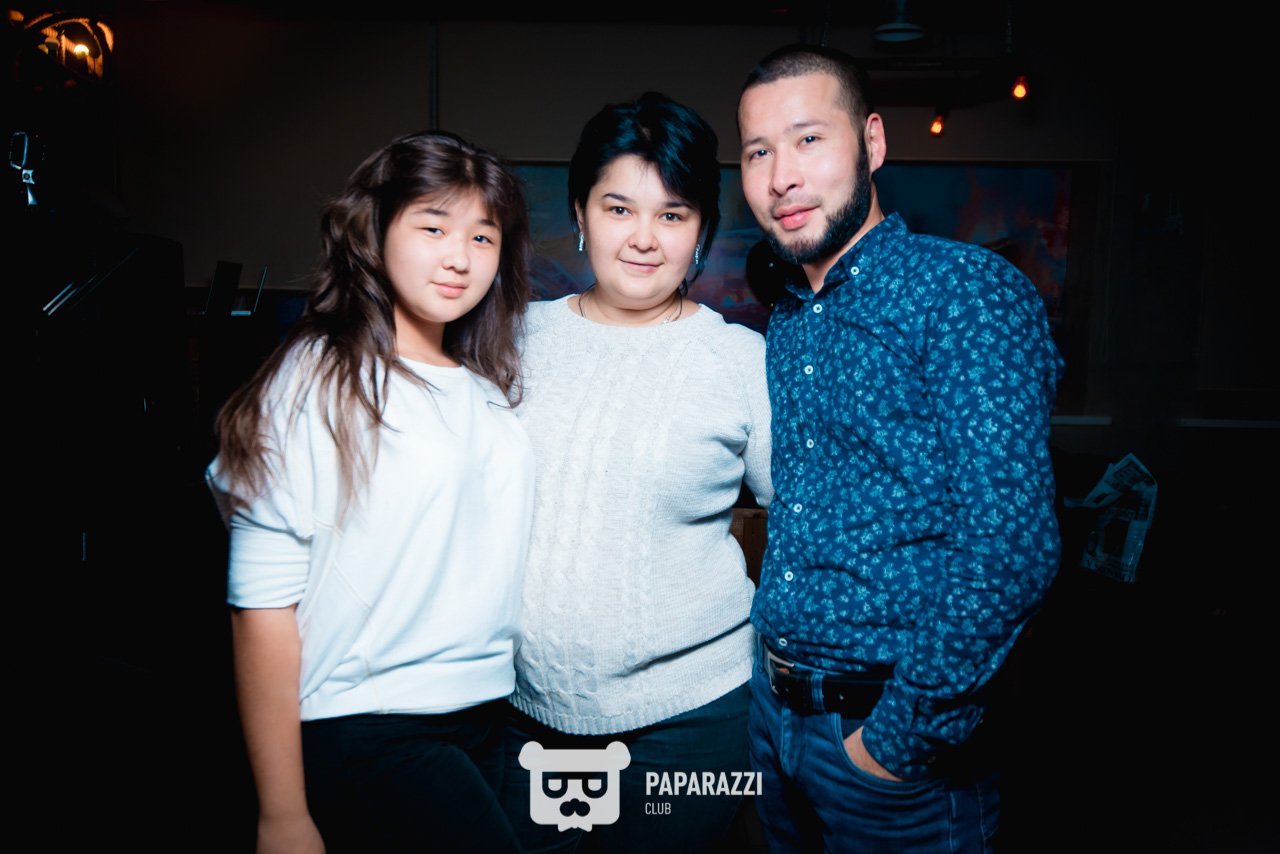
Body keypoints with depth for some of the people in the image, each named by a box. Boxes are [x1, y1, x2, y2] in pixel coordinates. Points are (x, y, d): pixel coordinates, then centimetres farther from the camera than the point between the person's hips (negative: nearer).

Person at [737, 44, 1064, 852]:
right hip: (772, 704, 7)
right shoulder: (787, 324, 7)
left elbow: (1011, 546, -23)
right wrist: (770, 651, 5)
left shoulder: (970, 291, -16)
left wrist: (905, 736, -19)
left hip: (893, 726, -6)